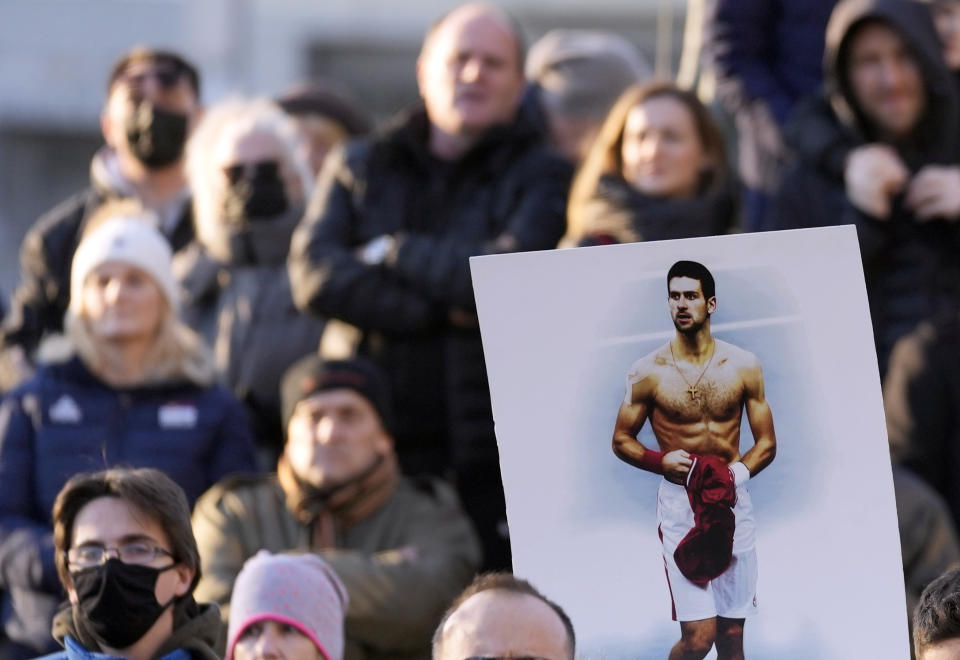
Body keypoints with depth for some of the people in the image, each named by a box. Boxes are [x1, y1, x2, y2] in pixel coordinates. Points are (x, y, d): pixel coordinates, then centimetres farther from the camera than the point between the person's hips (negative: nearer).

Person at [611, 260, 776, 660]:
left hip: (733, 504, 3)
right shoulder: (648, 372, -2)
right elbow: (621, 440, 7)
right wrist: (660, 461, -12)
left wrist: (737, 474, -10)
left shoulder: (743, 367, 3)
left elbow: (767, 444, 7)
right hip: (680, 504, -3)